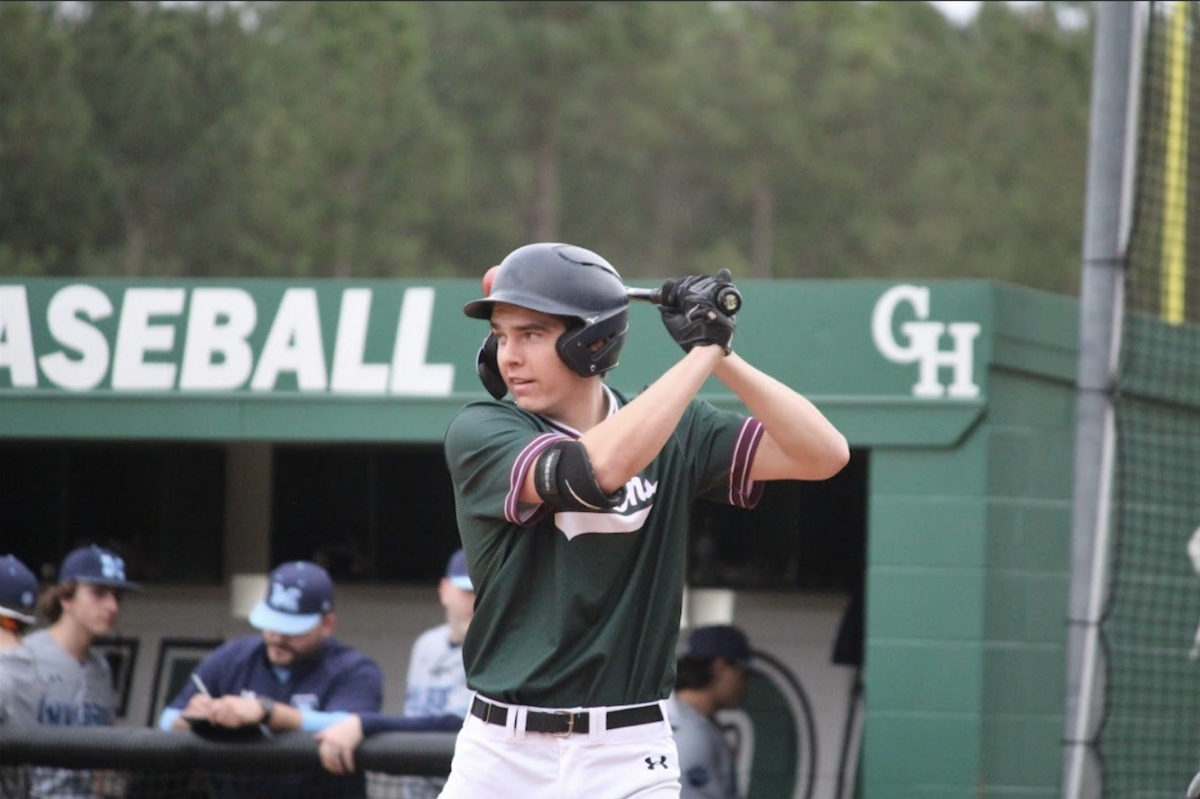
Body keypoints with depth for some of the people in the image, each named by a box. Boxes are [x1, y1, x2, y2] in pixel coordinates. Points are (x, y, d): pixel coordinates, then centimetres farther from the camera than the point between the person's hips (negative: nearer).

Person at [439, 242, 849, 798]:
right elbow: (596, 469, -25)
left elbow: (824, 454, -6)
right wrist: (702, 352, -18)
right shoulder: (478, 432, -7)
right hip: (499, 753, 0)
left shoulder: (675, 433, 3)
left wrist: (720, 354, -13)